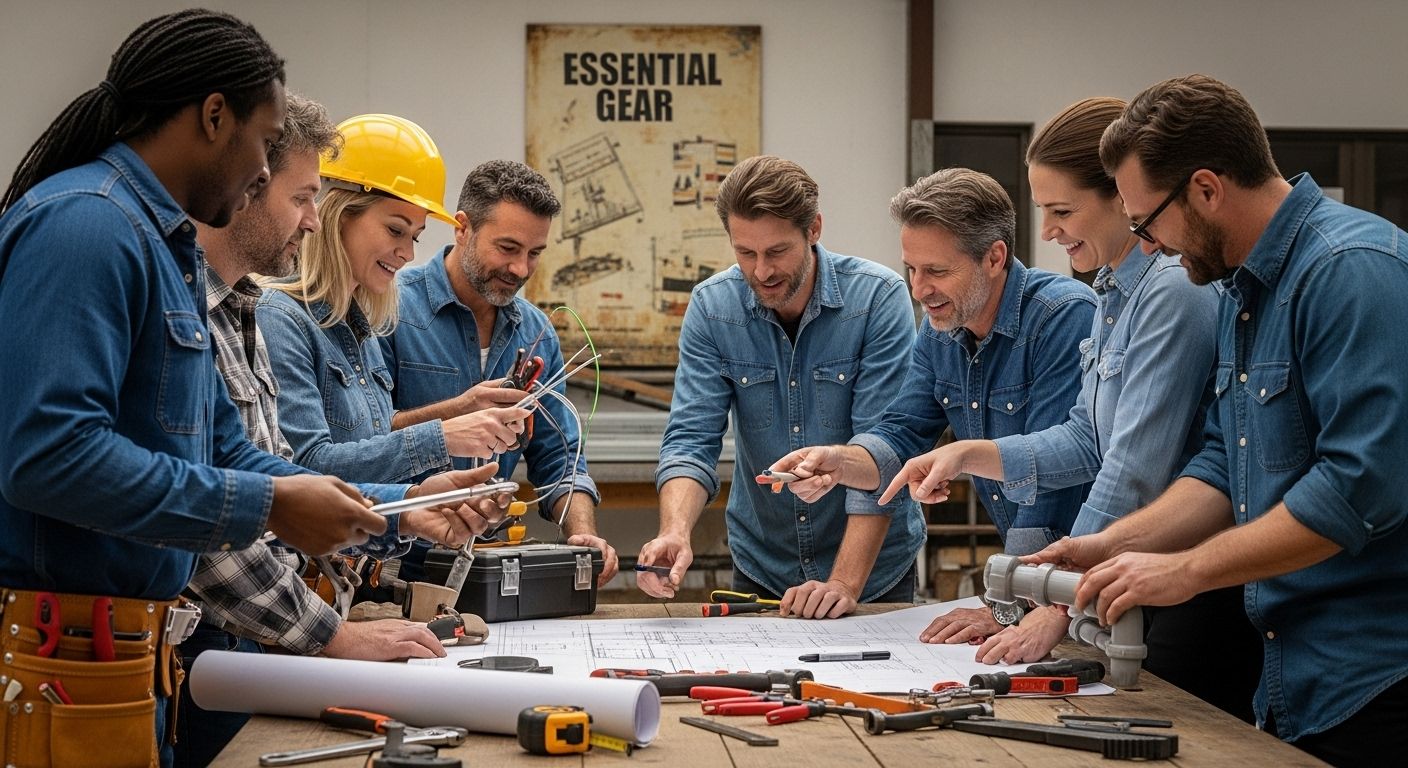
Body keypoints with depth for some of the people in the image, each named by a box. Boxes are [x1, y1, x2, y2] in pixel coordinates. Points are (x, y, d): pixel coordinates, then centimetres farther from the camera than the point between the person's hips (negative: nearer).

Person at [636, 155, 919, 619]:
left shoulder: (879, 299, -13)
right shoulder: (711, 307, -4)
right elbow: (692, 439, -7)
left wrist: (845, 583, -24)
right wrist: (674, 532, -27)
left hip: (874, 568, -2)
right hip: (761, 567, 2)